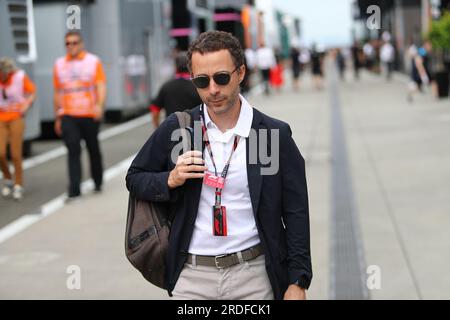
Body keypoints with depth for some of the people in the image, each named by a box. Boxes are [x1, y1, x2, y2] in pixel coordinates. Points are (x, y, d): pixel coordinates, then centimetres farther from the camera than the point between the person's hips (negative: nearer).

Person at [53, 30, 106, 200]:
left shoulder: (93, 61, 2)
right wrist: (57, 118, 14)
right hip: (68, 116, 1)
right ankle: (74, 190, -13)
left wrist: (99, 105, -25)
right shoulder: (59, 64, 10)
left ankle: (98, 183, 30)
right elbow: (57, 93, 15)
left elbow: (101, 86, -7)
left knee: (93, 149, 11)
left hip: (90, 115, -1)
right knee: (73, 151, -10)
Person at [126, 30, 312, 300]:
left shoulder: (275, 134, -2)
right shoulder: (175, 129, 2)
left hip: (254, 275, -1)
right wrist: (170, 181, -7)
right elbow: (135, 178, 14)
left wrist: (297, 283, -3)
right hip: (191, 277, 1)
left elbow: (296, 214, 1)